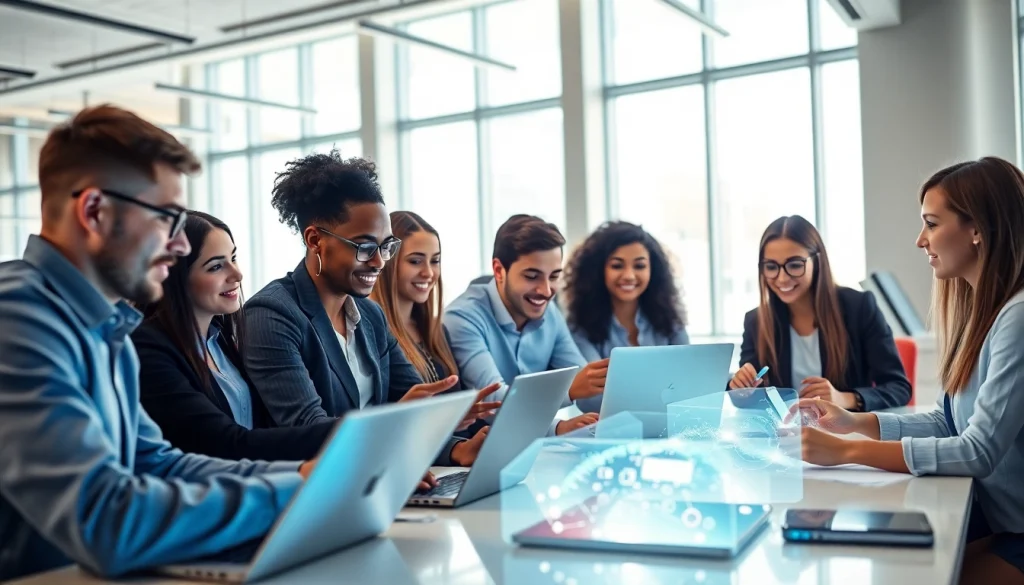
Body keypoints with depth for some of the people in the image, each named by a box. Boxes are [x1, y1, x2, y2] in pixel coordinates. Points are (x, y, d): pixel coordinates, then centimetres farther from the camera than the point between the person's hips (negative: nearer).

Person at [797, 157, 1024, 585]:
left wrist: (847, 451, -24)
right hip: (989, 516, 7)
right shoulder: (981, 308, 8)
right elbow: (947, 423, 11)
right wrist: (856, 422, -2)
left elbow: (979, 452, -25)